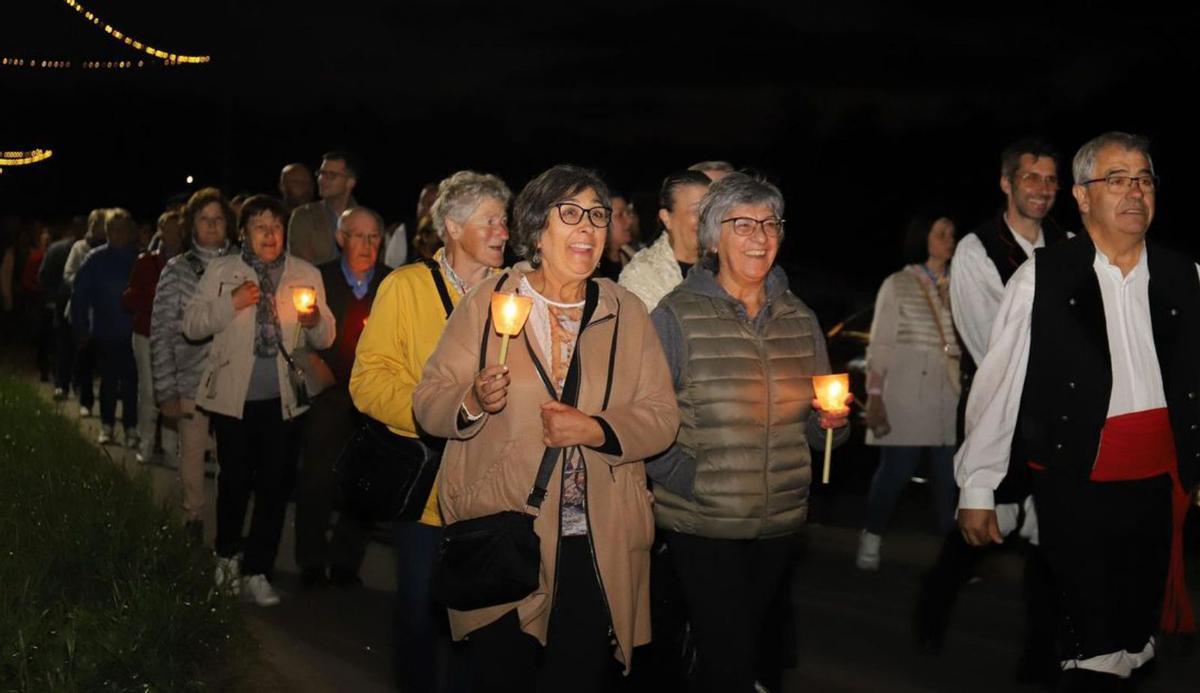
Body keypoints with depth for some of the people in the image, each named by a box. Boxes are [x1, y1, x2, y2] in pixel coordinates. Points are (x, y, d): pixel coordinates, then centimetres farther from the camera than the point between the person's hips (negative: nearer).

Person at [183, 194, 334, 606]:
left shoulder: (306, 275, 5)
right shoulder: (222, 272, 2)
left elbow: (325, 339, 3)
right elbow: (191, 326, -2)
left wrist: (314, 320, -19)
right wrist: (230, 305, -17)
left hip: (283, 398, 1)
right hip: (234, 395, -1)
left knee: (275, 484, 1)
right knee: (234, 480, 9)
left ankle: (256, 571, 11)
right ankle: (227, 555, 33)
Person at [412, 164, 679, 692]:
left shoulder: (626, 312, 7)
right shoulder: (488, 301, 2)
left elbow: (661, 418, 3)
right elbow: (428, 402, 1)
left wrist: (595, 430, -15)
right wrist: (473, 402, -20)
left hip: (599, 550, 2)